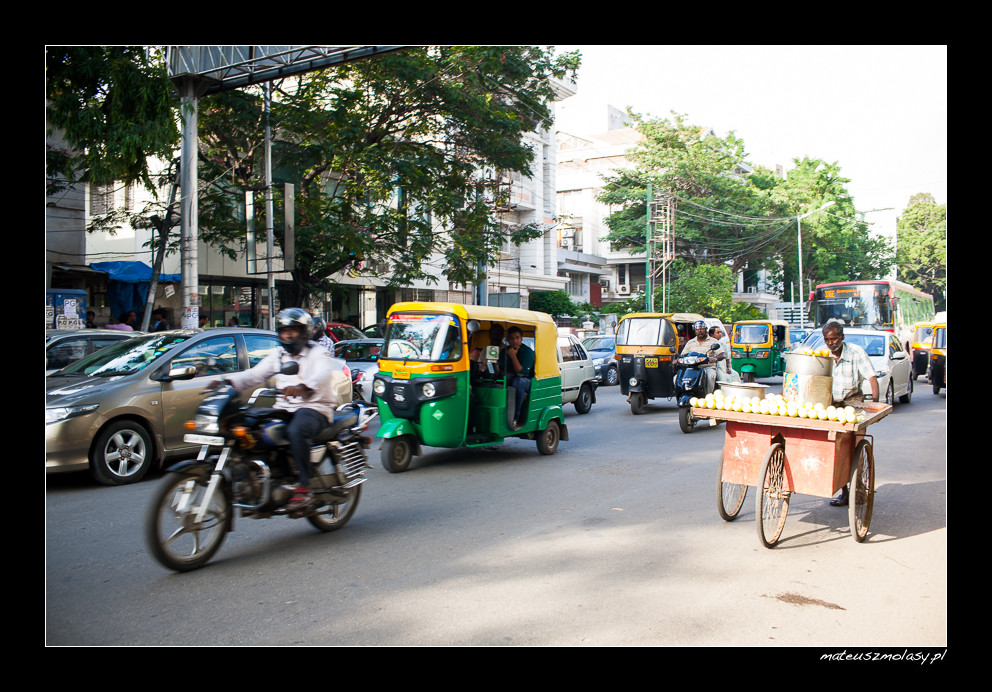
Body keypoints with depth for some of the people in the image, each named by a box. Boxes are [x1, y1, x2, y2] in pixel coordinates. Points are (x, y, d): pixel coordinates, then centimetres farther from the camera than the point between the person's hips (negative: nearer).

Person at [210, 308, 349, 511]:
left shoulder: (317, 353, -1)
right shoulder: (277, 355, 19)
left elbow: (324, 373, -23)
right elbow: (254, 374, 10)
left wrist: (303, 387, -45)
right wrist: (226, 381, -9)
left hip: (314, 408, -6)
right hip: (283, 409, 6)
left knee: (296, 431, -38)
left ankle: (303, 487, -32)